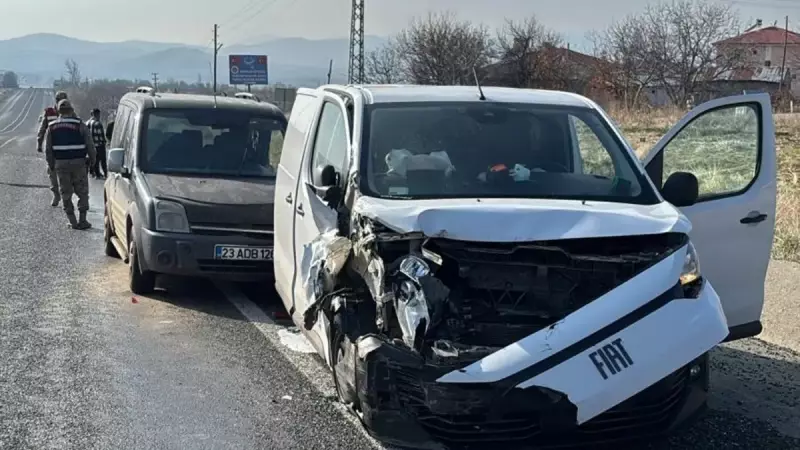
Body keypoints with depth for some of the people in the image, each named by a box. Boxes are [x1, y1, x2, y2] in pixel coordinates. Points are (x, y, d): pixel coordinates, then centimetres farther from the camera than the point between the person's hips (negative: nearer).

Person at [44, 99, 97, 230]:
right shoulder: (79, 125, -5)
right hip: (78, 162, -2)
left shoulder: (51, 127, 4)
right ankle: (82, 220, 1)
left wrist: (51, 165, 16)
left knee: (66, 194, 10)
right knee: (82, 192, 7)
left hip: (61, 164, 2)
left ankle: (72, 221, 7)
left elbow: (48, 149, 6)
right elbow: (90, 145, -5)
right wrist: (92, 160, 9)